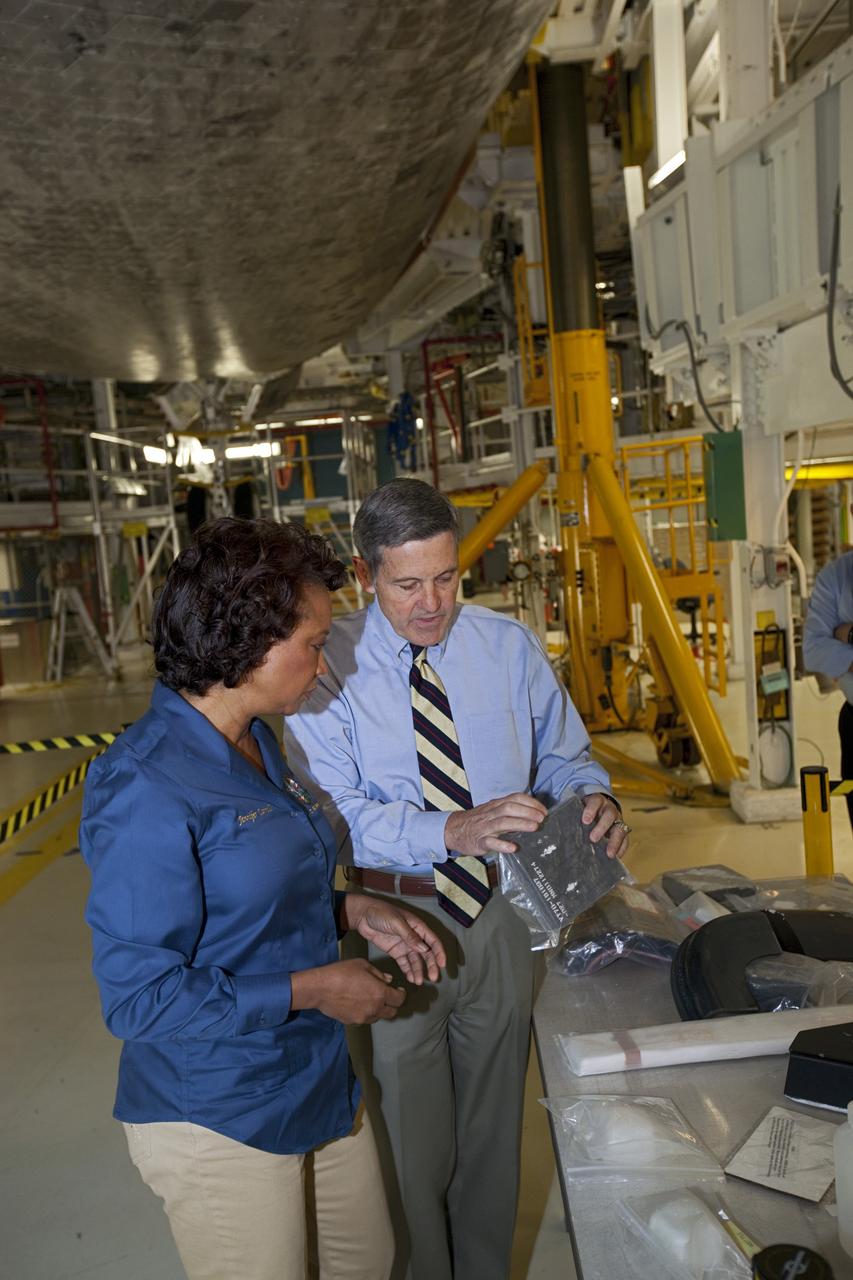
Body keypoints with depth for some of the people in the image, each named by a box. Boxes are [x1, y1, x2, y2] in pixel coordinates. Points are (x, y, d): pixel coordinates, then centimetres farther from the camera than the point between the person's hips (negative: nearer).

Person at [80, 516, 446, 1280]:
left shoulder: (257, 742, 1)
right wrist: (312, 990, -20)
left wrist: (353, 912, -2)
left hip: (321, 1087, 8)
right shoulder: (146, 789, -26)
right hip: (222, 1124, -8)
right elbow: (138, 997, -24)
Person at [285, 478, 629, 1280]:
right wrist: (451, 831, -37)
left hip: (498, 913, 4)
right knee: (411, 1145, 15)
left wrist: (594, 796, -19)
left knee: (494, 1126, 23)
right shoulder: (330, 668, -13)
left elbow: (563, 755, 4)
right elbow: (335, 812, -22)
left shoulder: (508, 647, -1)